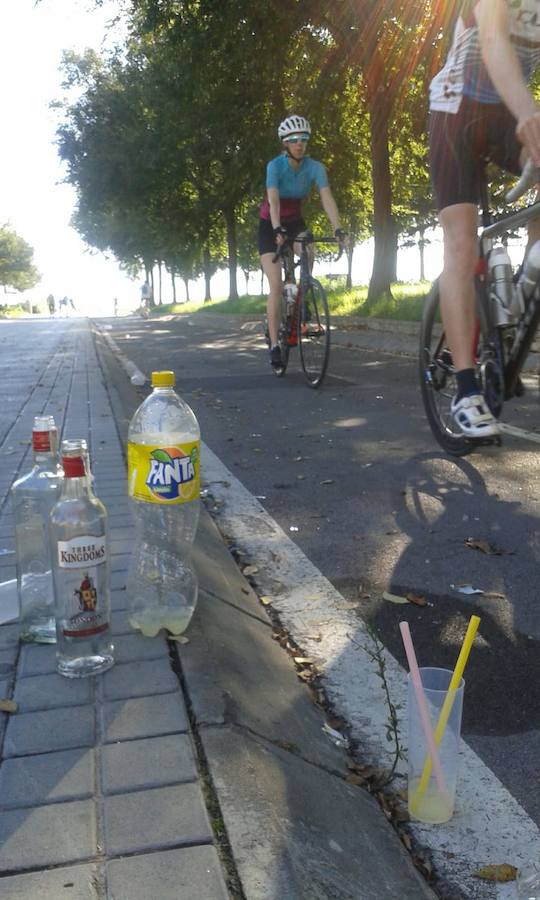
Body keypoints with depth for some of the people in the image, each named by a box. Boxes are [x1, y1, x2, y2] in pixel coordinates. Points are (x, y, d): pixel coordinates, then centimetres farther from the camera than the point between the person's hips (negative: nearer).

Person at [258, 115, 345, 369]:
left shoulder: (315, 167, -14)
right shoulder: (275, 166, -22)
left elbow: (327, 198, -26)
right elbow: (273, 200, -36)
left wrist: (337, 228, -40)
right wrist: (277, 230, -52)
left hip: (295, 222, 3)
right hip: (270, 226, -3)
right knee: (276, 286, -14)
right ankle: (274, 344, -9)